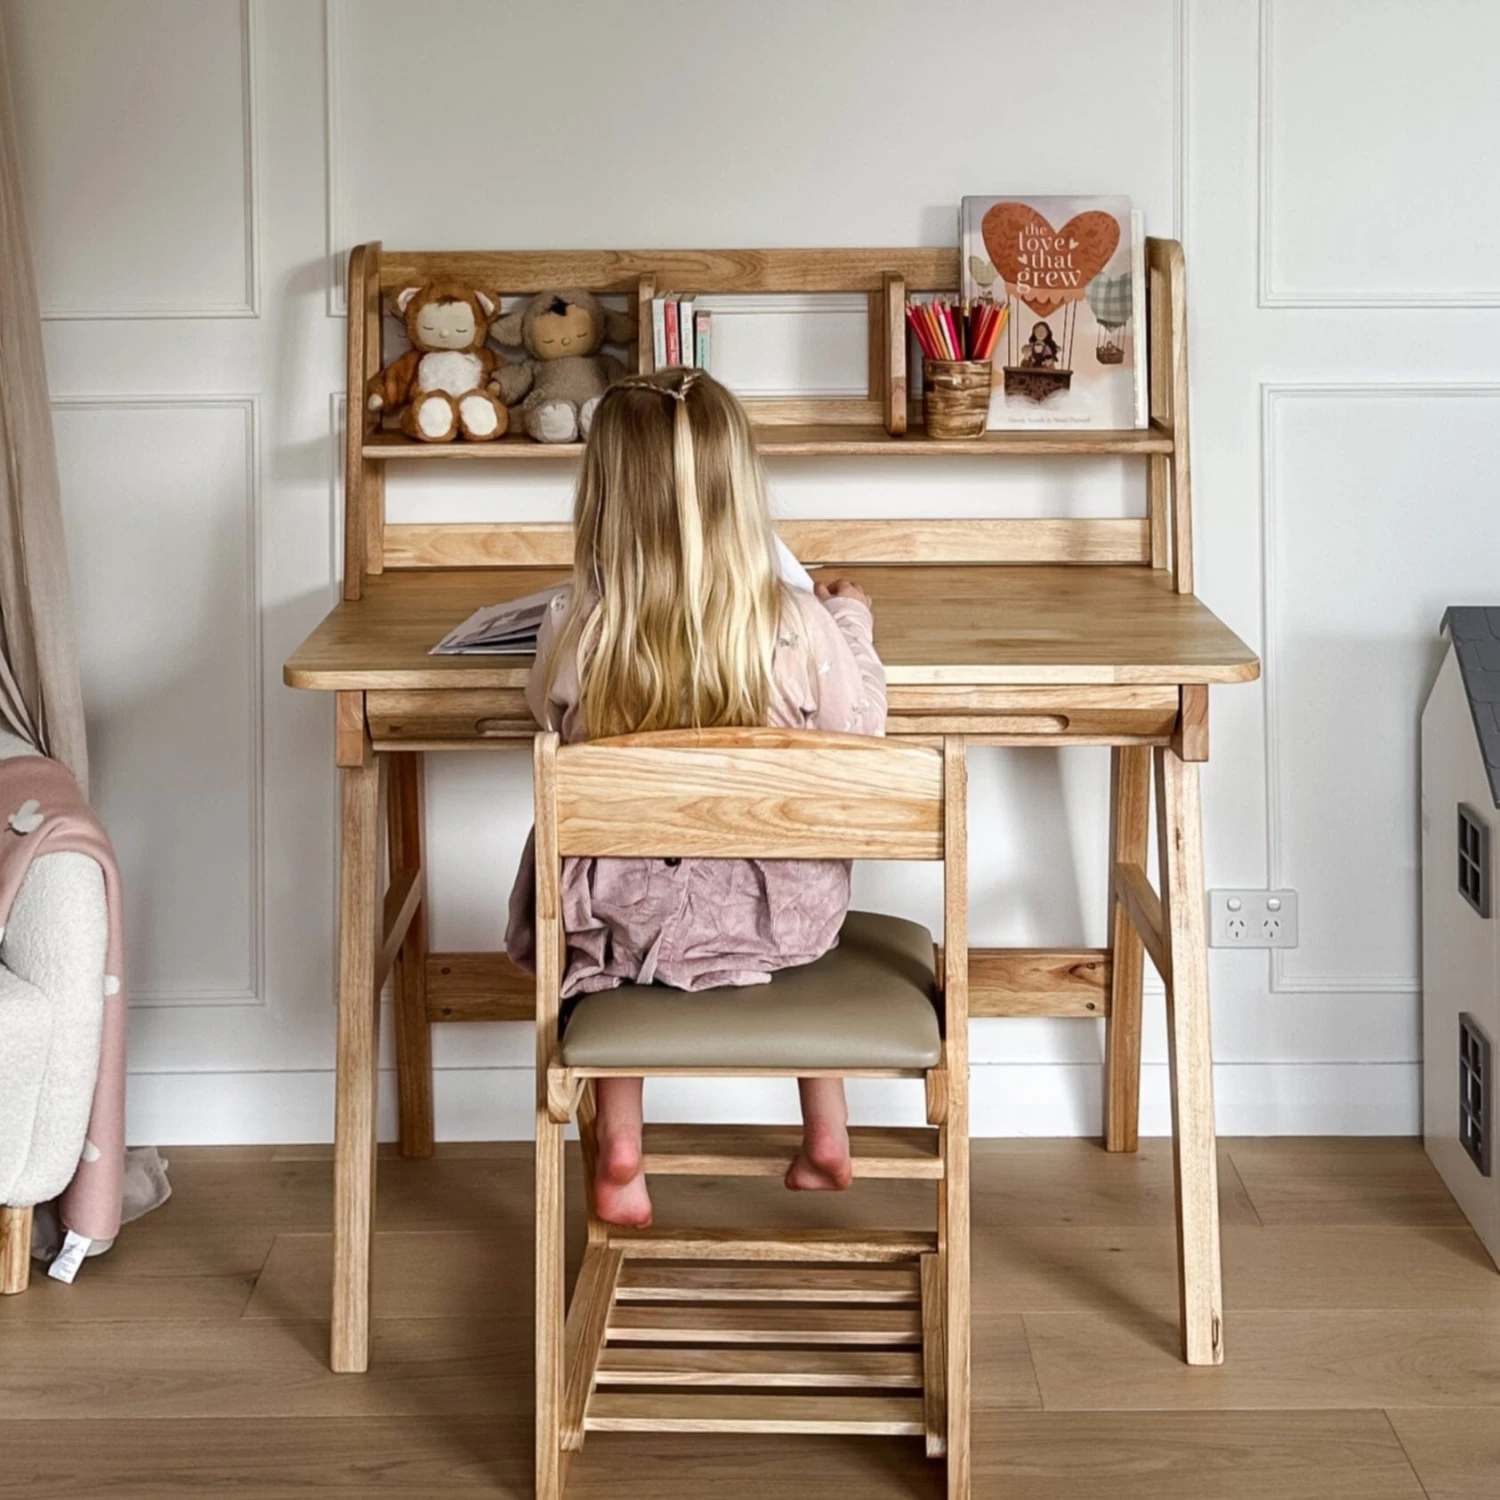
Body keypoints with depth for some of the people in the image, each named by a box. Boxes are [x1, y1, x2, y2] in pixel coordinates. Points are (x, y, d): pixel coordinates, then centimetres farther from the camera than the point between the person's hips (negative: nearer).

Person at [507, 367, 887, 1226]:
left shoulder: (573, 631, -19)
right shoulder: (801, 630, -21)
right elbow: (863, 733, -3)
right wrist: (853, 623, 13)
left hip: (624, 923, 0)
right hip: (766, 922, 0)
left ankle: (620, 1152, 31)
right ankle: (828, 1132, 41)